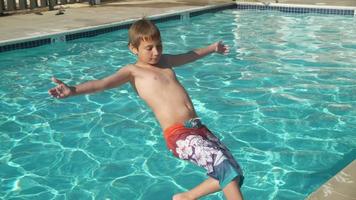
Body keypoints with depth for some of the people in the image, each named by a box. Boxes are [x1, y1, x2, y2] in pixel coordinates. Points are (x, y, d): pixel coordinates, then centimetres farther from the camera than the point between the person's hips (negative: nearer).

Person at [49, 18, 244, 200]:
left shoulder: (164, 61, 22)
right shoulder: (133, 71, 4)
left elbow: (189, 55, 41)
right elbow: (103, 83, -12)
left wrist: (212, 48, 58)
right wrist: (74, 90, -31)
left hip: (198, 127, 7)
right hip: (178, 135, -7)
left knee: (232, 173, 1)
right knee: (223, 166, -24)